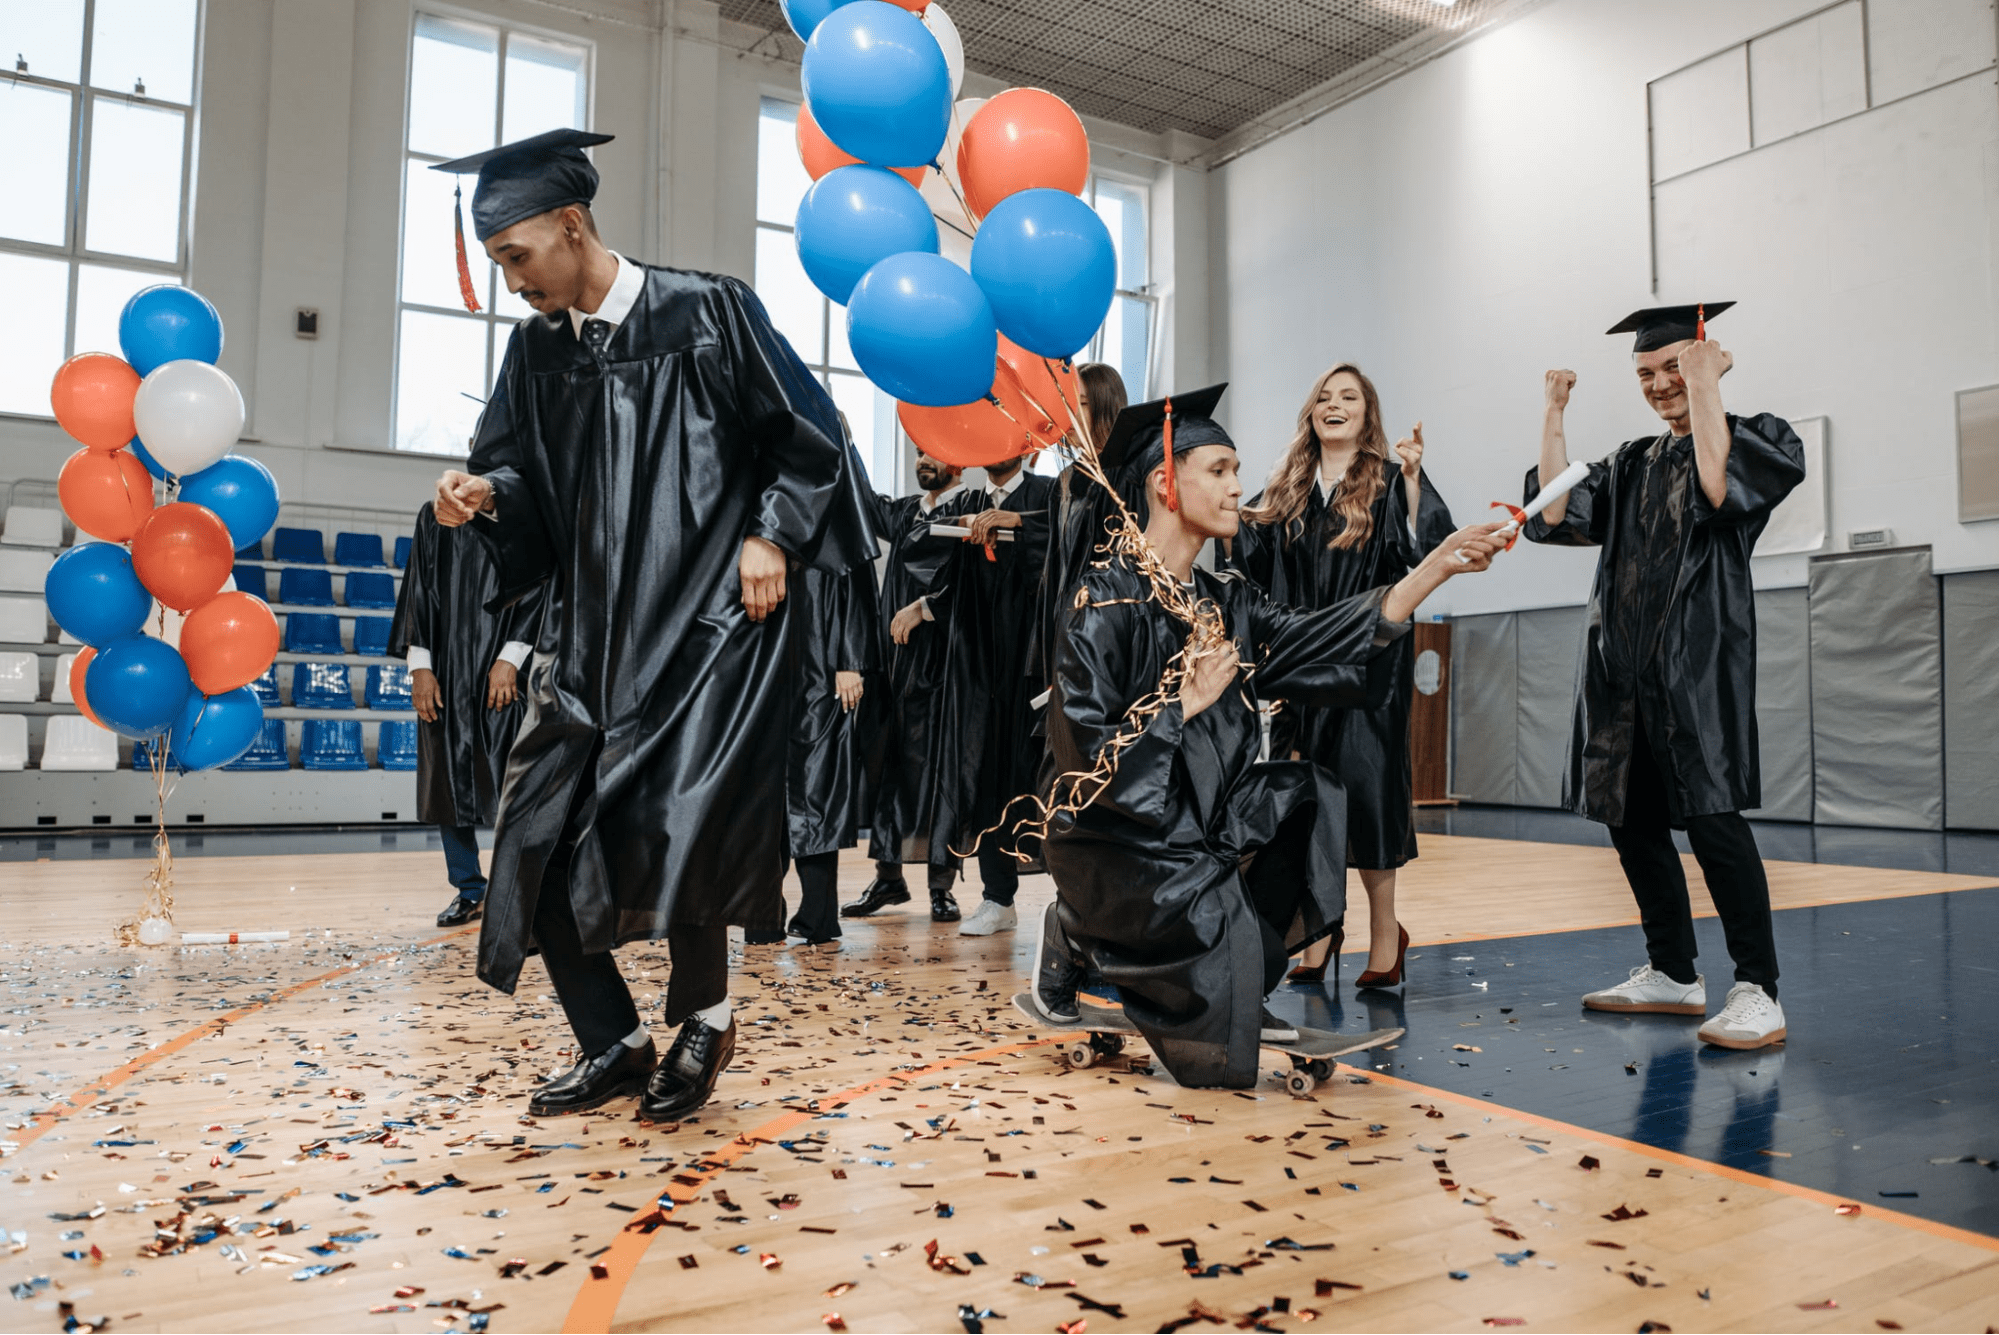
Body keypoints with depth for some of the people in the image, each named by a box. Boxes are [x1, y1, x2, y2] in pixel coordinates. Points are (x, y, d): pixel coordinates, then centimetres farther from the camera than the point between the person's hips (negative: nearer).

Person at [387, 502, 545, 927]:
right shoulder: (434, 516, 12)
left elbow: (537, 589, -3)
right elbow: (418, 592, 8)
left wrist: (509, 660, -13)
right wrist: (419, 666, -2)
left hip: (503, 669, -3)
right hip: (446, 671, 3)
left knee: (508, 776, -5)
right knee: (449, 779, 5)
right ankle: (469, 890, 15)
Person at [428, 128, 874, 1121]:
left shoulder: (707, 314, -3)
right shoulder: (535, 350, 12)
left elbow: (808, 435, 0)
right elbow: (521, 474, 16)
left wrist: (770, 534, -8)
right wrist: (484, 496, -6)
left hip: (708, 627, -6)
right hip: (588, 634, 6)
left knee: (674, 829, -17)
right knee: (535, 844, 2)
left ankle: (703, 1019, 13)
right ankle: (613, 1043, 21)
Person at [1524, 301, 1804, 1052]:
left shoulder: (1760, 439, 3)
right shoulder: (1633, 465, 19)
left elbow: (1721, 490, -19)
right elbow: (1557, 517, 6)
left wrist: (1704, 388, -14)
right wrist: (1553, 417, 4)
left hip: (1698, 665, -6)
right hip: (1623, 667, 7)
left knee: (1709, 817, -14)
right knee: (1631, 821, 8)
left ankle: (1758, 992, -7)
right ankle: (1673, 975, 19)